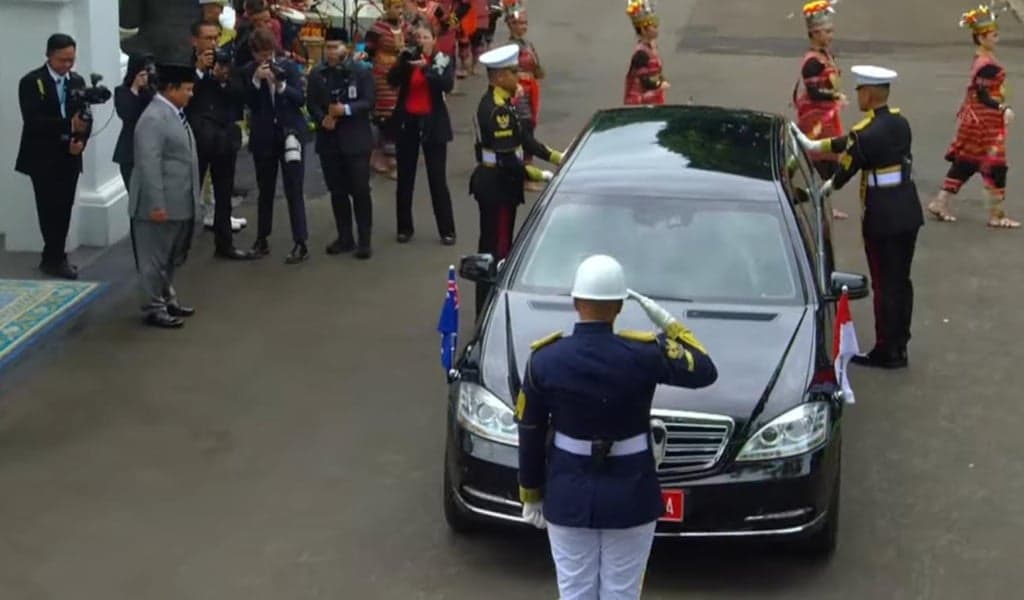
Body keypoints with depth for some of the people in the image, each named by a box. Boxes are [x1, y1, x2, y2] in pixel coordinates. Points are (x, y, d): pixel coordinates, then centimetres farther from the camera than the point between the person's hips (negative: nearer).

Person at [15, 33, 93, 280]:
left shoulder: (77, 81, 10)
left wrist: (81, 140, -11)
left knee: (64, 209, 5)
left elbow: (86, 117, 10)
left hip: (69, 156, 5)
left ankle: (54, 257, 15)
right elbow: (32, 121, -18)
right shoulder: (31, 82, -8)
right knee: (50, 210, -6)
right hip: (43, 158, -5)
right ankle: (55, 259, 3)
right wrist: (69, 125, -28)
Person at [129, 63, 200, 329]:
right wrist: (156, 204, -25)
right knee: (155, 257, 1)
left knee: (172, 257, 19)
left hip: (180, 202, 10)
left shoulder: (175, 113, 12)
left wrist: (192, 198, 21)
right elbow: (149, 165, -24)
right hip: (162, 204, -10)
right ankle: (153, 308, 8)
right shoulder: (153, 118, -19)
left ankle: (166, 297, 32)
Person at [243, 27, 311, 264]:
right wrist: (256, 80, -19)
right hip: (263, 137, 2)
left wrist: (280, 85, -21)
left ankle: (301, 244, -7)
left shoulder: (289, 67, -2)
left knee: (294, 190, -6)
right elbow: (248, 103, -7)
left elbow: (301, 98, -7)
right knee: (265, 190, 11)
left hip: (290, 133, -2)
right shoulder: (248, 72, 0)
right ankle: (262, 239, 23)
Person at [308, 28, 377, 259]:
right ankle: (345, 237, 20)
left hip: (356, 140, -4)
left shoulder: (362, 71, -5)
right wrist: (322, 119, -15)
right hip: (329, 140, 4)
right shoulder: (316, 74, 6)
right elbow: (312, 104, 4)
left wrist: (346, 109, -24)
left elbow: (368, 102, -10)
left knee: (360, 190, -3)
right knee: (337, 191, 10)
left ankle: (364, 240, 4)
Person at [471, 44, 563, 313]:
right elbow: (507, 161, -26)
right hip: (497, 187, -10)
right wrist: (542, 176, -20)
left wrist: (558, 158, 7)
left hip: (494, 184, 10)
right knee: (497, 249, -4)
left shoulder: (499, 103, 9)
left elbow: (524, 140, 13)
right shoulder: (497, 110, -23)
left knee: (492, 247, 17)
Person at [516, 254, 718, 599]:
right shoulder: (643, 355, -16)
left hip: (568, 496, 2)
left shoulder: (544, 359, -10)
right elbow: (705, 371, -2)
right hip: (630, 498, -1)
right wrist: (668, 323, 5)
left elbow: (531, 435, -1)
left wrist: (531, 496, 11)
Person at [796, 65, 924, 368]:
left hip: (881, 218, -7)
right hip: (909, 212, 7)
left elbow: (847, 169, -5)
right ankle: (899, 345, 25)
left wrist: (829, 187, 16)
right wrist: (816, 146, 22)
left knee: (884, 285, 2)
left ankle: (887, 352, 9)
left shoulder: (864, 134, -19)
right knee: (902, 281, 15)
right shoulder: (900, 122, 5)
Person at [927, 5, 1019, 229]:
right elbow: (983, 96, -24)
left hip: (976, 118, 10)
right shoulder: (987, 65, -22)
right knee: (994, 164, -1)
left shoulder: (982, 59, 8)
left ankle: (941, 203, 18)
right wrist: (1004, 109, -24)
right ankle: (996, 214, 6)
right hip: (986, 121, -10)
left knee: (965, 162, 14)